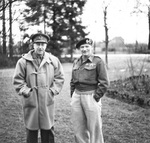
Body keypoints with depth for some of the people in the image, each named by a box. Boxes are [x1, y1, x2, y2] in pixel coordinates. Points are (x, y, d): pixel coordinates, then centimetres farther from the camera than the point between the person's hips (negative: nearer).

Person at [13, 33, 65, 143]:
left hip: (47, 101, 1)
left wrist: (53, 91, -1)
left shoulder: (53, 60, 2)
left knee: (48, 129, 10)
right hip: (30, 100, -1)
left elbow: (59, 77, 8)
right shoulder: (23, 61, -4)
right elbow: (17, 80, 0)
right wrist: (26, 91, -8)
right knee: (31, 130, 9)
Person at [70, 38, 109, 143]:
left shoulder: (98, 61, -6)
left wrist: (96, 97, -12)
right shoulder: (76, 62, 12)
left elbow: (104, 83, -9)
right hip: (76, 96, 6)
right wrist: (72, 96, 13)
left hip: (91, 96, -5)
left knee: (94, 127, 3)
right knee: (78, 128, 11)